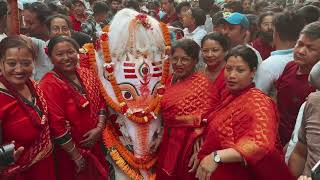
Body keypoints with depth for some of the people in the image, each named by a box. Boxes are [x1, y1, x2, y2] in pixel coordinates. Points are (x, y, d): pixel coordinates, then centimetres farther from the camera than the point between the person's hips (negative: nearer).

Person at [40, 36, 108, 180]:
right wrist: (77, 156, -17)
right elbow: (57, 126, -21)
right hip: (69, 152, -6)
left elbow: (101, 103, 7)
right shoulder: (49, 84, -19)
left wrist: (99, 128, -9)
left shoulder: (86, 74, 1)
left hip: (94, 145, 6)